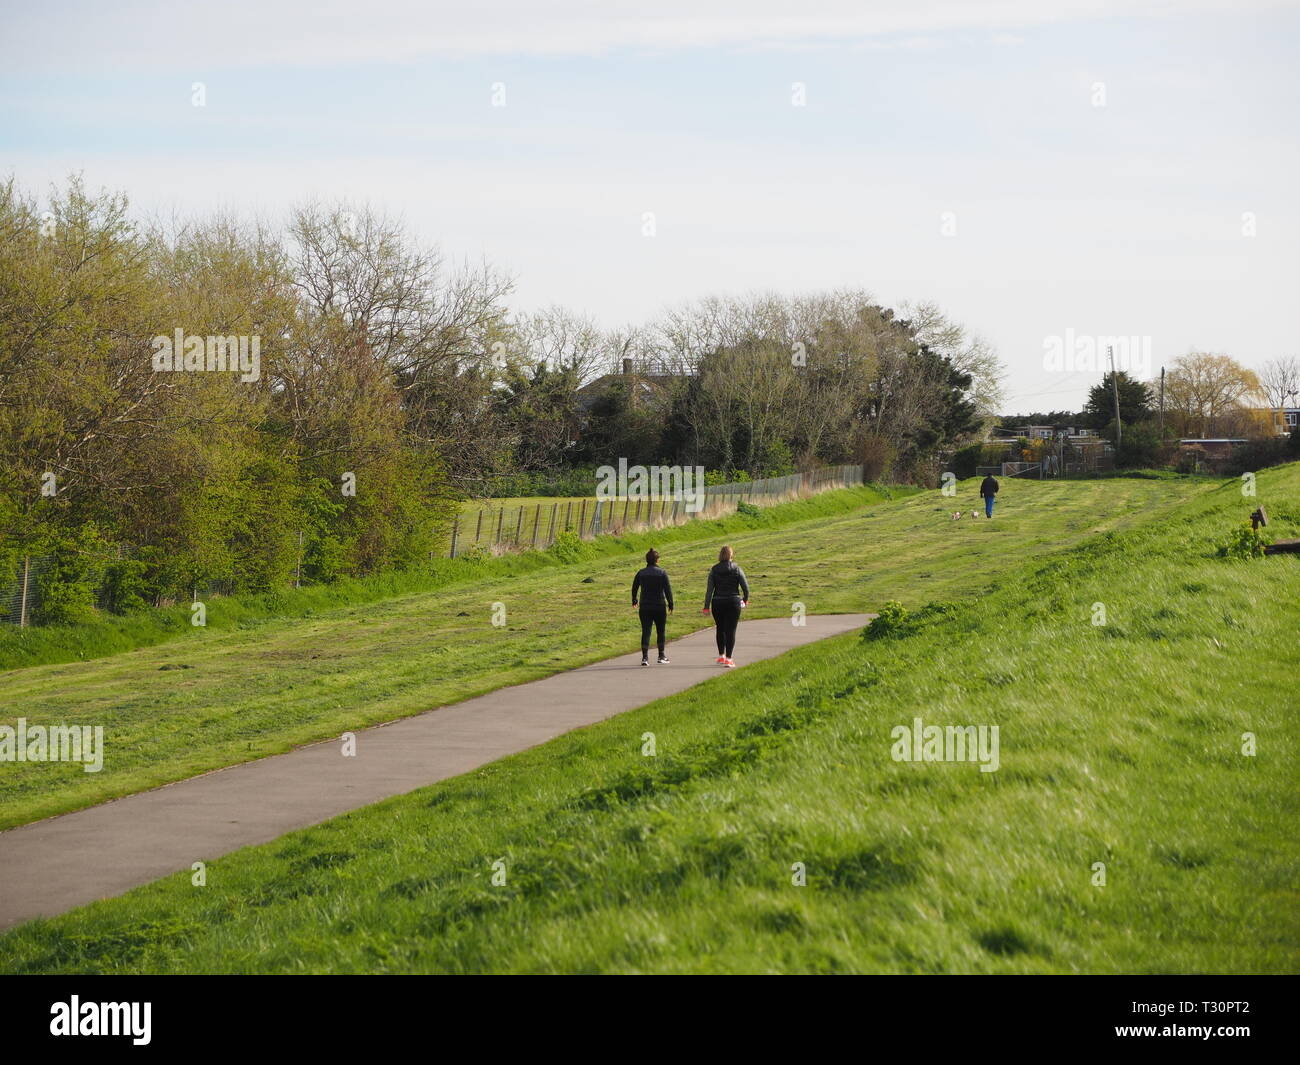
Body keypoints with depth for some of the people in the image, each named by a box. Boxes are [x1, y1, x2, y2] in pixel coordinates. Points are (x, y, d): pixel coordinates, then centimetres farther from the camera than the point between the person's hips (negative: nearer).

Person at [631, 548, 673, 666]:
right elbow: (668, 589, -8)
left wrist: (634, 600, 31)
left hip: (644, 607, 1)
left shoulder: (640, 573, 3)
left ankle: (645, 657, -14)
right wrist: (670, 604, -1)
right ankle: (661, 656, 20)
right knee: (660, 631, 13)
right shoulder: (662, 573, -5)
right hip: (660, 607, -1)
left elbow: (634, 588, 14)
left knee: (646, 631, -1)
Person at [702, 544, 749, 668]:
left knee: (720, 629, 18)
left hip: (717, 603, 2)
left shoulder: (714, 570, -1)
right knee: (731, 630, 1)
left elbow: (709, 589, -4)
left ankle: (721, 656, 25)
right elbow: (745, 587, -3)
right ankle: (728, 658, -4)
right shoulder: (737, 569, -4)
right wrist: (745, 600, 15)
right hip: (733, 603, -2)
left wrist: (706, 606, -2)